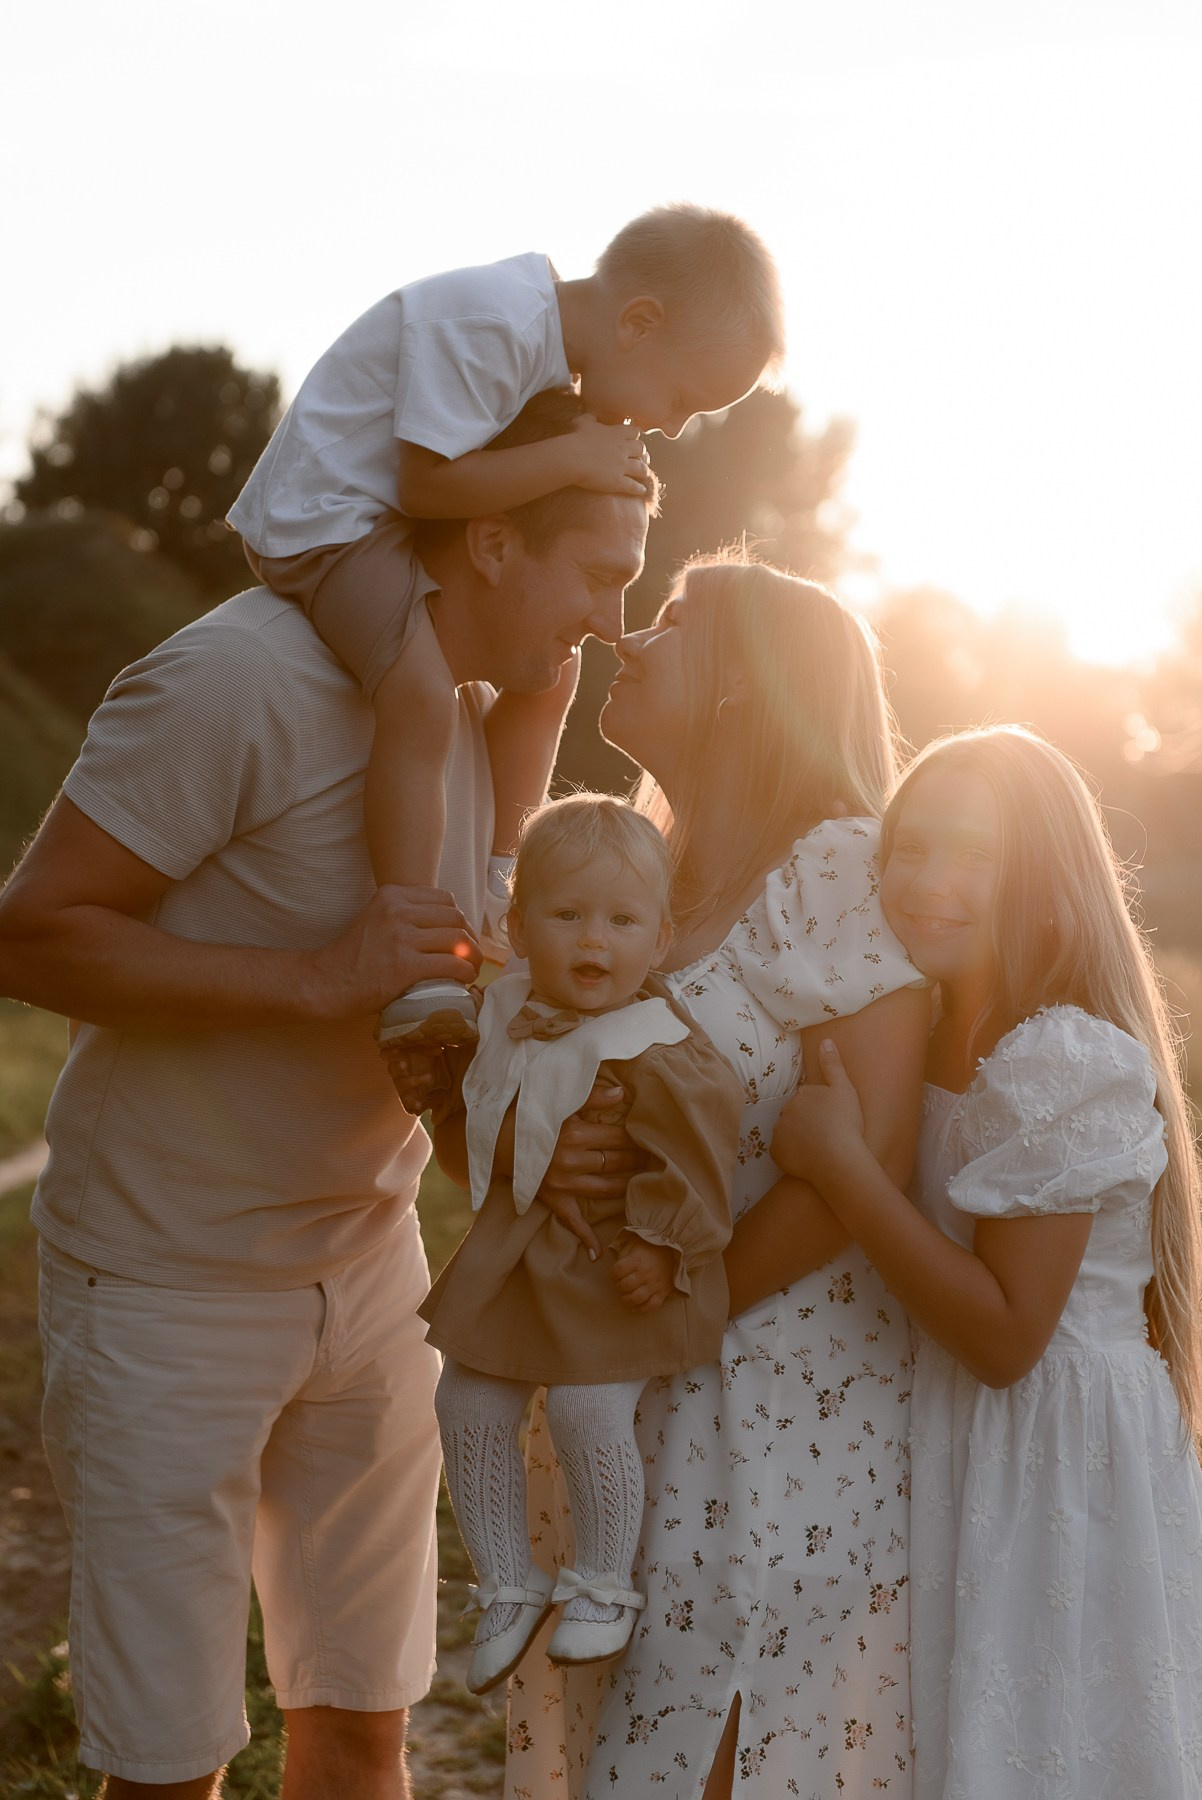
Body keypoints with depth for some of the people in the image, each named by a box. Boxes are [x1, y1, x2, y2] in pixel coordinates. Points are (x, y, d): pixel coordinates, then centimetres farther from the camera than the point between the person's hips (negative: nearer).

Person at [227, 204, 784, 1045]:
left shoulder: (556, 321, 3)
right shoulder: (492, 322, -27)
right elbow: (428, 482, -27)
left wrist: (601, 464, -1)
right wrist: (570, 458, -25)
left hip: (394, 519, 10)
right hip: (323, 515, -10)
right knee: (422, 690, -30)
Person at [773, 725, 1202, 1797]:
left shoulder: (1064, 1062, -20)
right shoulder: (935, 1043, 7)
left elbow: (1005, 1334, -23)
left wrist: (841, 1162, -24)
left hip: (1059, 1454, -8)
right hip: (962, 1433, 8)